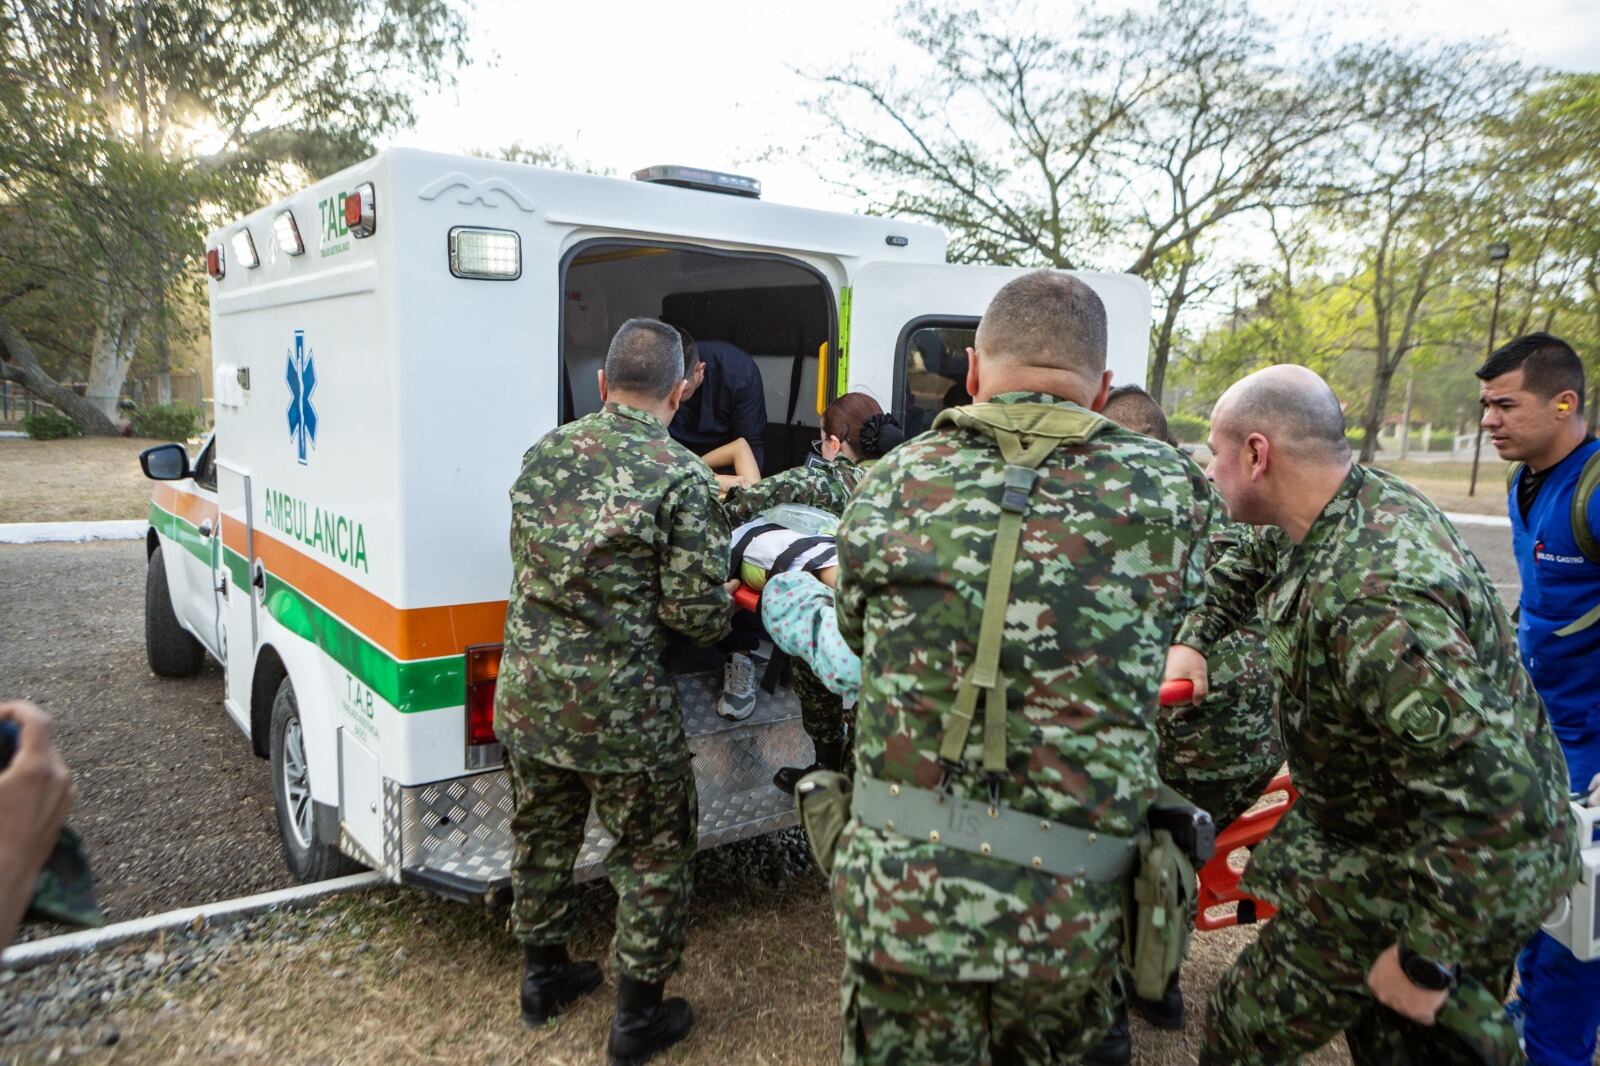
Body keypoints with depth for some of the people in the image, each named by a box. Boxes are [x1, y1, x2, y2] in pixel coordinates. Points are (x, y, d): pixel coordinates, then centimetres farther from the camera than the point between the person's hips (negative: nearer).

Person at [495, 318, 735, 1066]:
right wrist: (725, 608, 5)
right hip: (619, 709, -6)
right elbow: (698, 613, -17)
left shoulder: (545, 451, 3)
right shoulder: (680, 475, -16)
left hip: (525, 694, 6)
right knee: (651, 858, 14)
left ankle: (543, 977, 43)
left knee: (542, 838, 24)